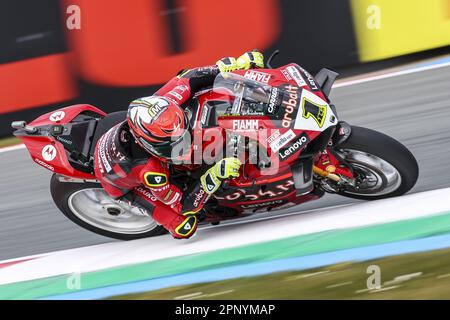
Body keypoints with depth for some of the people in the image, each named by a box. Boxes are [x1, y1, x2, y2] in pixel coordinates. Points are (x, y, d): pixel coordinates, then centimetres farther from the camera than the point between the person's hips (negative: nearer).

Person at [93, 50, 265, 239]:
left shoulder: (157, 109, -36)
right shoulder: (149, 172, -47)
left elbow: (188, 80, -19)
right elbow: (185, 206, -35)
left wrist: (233, 65, -22)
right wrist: (215, 177, -46)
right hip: (121, 185, -5)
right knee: (185, 228, -13)